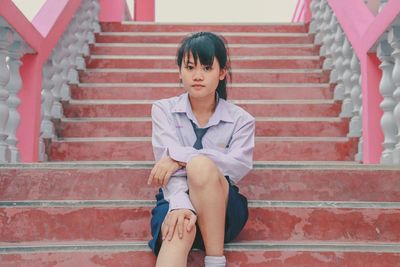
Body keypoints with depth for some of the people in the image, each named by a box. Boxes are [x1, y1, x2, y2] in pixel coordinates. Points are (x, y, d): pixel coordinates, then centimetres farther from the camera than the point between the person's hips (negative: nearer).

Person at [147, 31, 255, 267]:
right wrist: (181, 205, -32)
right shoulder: (164, 110, 5)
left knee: (201, 165, -34)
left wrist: (181, 155, -25)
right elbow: (167, 164, -11)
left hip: (221, 206, 0)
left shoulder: (240, 120, 4)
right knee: (180, 229, -37)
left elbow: (240, 166, -15)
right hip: (176, 198, 0)